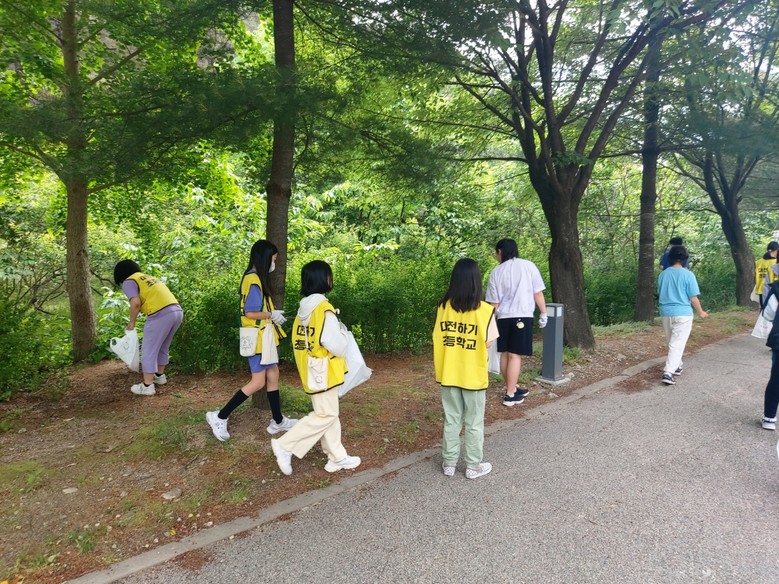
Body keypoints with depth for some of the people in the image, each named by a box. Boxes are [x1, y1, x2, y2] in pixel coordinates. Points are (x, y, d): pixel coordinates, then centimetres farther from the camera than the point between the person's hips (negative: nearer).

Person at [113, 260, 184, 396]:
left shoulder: (129, 282, 6)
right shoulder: (148, 277, 30)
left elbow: (136, 303, -10)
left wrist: (132, 322, 5)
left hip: (161, 314, -8)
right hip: (177, 310, 8)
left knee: (149, 350, 3)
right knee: (162, 347, 24)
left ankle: (147, 386, 6)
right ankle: (160, 375, 37)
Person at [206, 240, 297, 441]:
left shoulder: (256, 278, 11)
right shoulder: (253, 280, -19)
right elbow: (250, 312, -23)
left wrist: (272, 315, 3)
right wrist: (272, 315, -12)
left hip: (263, 337, 10)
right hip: (257, 338, -10)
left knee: (273, 375, 13)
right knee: (258, 382, -4)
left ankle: (278, 421, 23)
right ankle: (220, 416, 4)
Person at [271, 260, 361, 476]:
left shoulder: (304, 308, 5)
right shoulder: (324, 309, -21)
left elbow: (298, 340, 12)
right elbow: (337, 346, -22)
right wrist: (342, 331, -3)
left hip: (311, 369, 9)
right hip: (323, 371, -9)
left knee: (329, 413, 15)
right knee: (325, 415, 2)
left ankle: (337, 458, 23)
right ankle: (285, 445, 5)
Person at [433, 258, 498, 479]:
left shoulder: (443, 307, -5)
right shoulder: (485, 310, -15)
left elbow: (437, 339, -1)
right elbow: (488, 343, -9)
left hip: (449, 374, 3)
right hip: (473, 375, -3)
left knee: (451, 420, 15)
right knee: (474, 423, 12)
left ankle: (449, 463, 24)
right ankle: (473, 466, 22)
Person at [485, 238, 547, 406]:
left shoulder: (496, 272, 4)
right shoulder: (528, 265, -1)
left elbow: (494, 302, 7)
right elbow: (538, 293, 0)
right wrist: (543, 313, 9)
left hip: (503, 317, 3)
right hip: (522, 316, -3)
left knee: (505, 354, 13)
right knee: (515, 355, -2)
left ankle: (512, 388, 26)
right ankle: (510, 395, 1)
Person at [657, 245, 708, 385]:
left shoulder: (663, 274, 3)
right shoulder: (688, 274, -10)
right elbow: (693, 297, -7)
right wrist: (700, 312, 8)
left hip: (666, 312, 5)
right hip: (682, 313, -4)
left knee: (671, 342, 20)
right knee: (677, 344, -5)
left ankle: (677, 366, 33)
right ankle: (668, 372, -14)